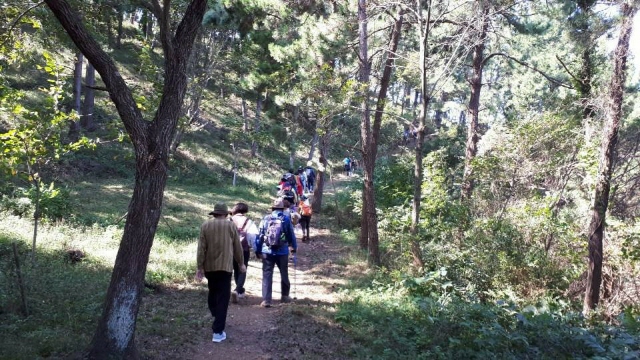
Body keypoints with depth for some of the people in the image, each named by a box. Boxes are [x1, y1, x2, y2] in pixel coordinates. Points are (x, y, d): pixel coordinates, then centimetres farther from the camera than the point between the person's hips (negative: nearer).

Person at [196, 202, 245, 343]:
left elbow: (201, 248, -2)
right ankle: (218, 331, -8)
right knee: (223, 297, -3)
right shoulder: (231, 225, -2)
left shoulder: (205, 225, 1)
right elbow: (237, 247, 4)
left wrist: (200, 267, 2)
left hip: (209, 266, 3)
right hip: (225, 266, -3)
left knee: (213, 292, 24)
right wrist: (241, 263, 17)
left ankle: (216, 316, 41)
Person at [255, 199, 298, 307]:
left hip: (267, 252, 0)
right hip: (282, 252, 0)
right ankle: (285, 296, 32)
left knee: (267, 275, 3)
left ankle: (266, 300, -4)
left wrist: (258, 250, 11)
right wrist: (294, 247, 20)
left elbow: (259, 235, 3)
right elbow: (291, 234, 5)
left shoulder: (266, 219, 2)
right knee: (284, 274, 18)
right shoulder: (286, 219, -1)